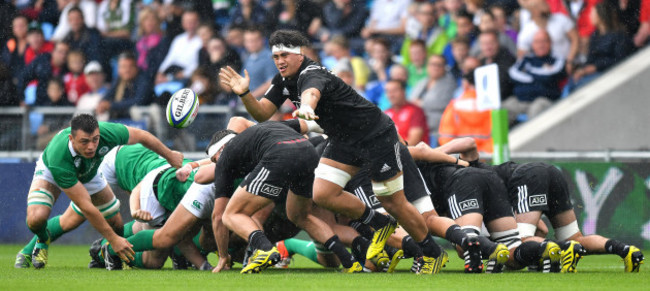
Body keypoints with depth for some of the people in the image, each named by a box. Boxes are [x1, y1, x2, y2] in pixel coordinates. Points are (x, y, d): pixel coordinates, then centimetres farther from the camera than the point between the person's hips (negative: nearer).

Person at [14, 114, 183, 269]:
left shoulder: (107, 133, -39)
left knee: (115, 224, 1)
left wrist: (170, 156, -2)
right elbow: (86, 206, -40)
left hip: (89, 173, 4)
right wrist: (113, 239, -36)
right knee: (36, 219, -27)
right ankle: (42, 240, 10)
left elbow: (142, 136, -16)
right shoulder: (57, 158, -47)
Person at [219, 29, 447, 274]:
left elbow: (311, 93, -51)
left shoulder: (311, 74, -27)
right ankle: (379, 225, 13)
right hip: (343, 141, 8)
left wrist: (305, 107, -75)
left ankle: (431, 253, 20)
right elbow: (262, 113, 0)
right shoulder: (283, 80, 1)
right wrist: (244, 94, -20)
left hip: (377, 135, -8)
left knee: (394, 204, -2)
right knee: (322, 195, -8)